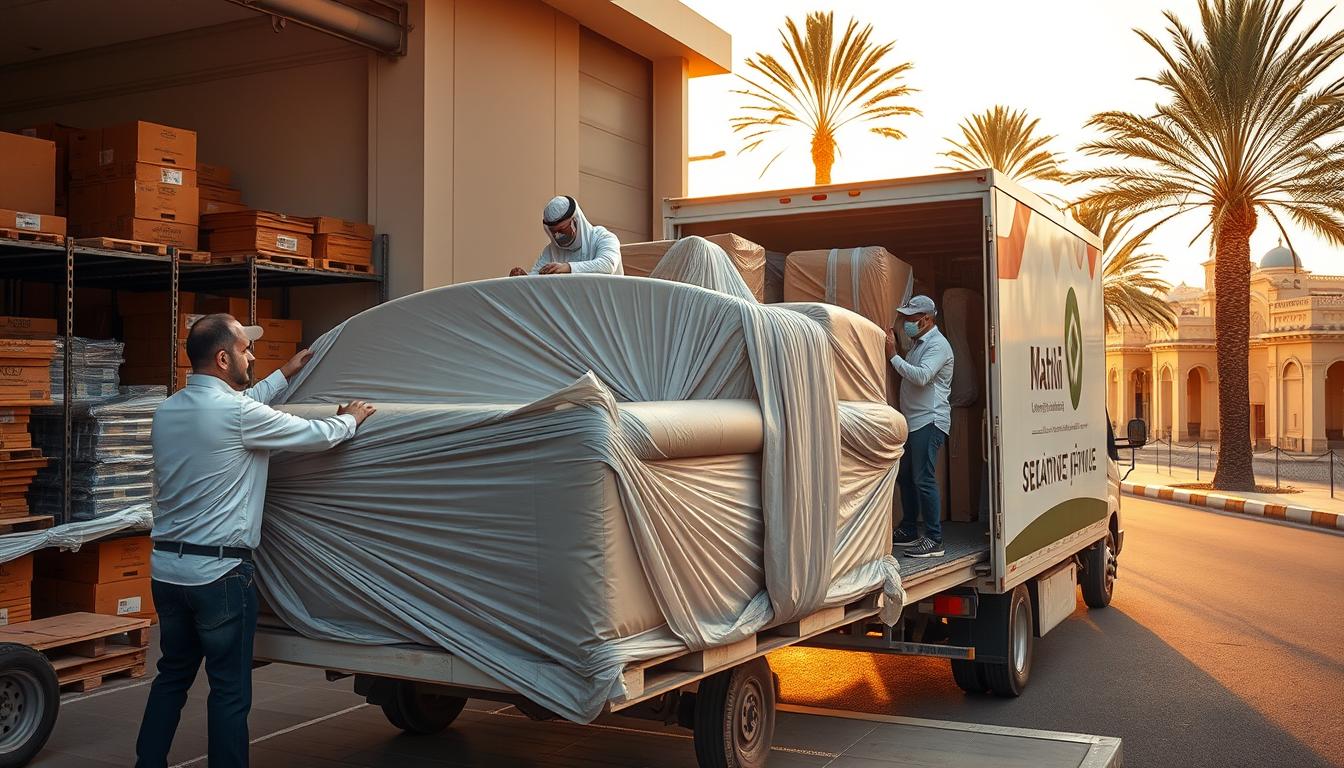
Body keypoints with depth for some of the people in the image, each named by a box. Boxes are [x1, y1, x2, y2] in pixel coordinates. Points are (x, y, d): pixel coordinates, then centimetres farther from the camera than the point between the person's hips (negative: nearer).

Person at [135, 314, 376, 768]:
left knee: (172, 675, 19)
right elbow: (317, 436, -7)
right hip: (218, 573, -8)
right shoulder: (237, 413, -16)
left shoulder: (167, 411, 8)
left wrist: (284, 375, 36)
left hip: (166, 567, 8)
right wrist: (350, 419, 14)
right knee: (230, 689, 2)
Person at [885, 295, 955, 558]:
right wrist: (893, 351, 12)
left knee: (923, 479, -11)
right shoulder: (917, 343, 18)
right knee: (905, 476, 14)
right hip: (913, 421, 10)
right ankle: (908, 531, 25)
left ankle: (934, 540, -7)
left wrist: (893, 356, -22)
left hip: (929, 421, -10)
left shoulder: (938, 345, -12)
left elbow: (921, 376, -26)